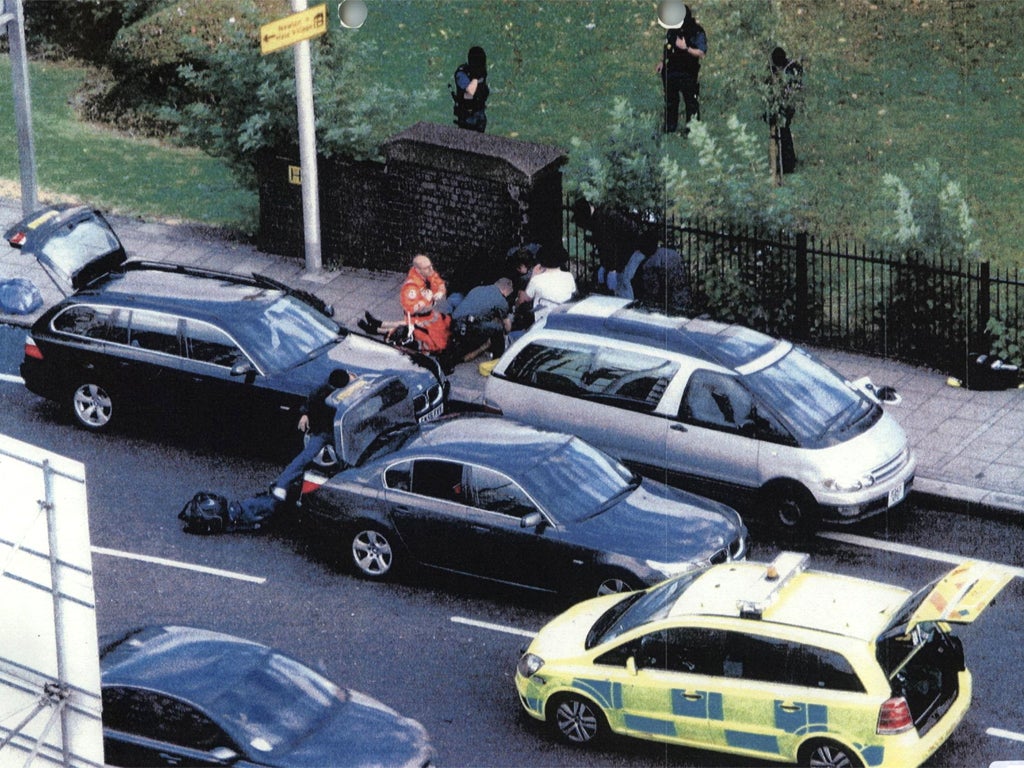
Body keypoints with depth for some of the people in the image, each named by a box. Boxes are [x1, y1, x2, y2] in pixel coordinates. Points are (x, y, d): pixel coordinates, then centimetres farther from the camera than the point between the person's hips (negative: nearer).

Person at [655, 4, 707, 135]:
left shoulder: (697, 32, -15)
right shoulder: (672, 29, 3)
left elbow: (701, 54, -18)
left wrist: (686, 48, -30)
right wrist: (662, 61, 8)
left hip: (688, 74, -6)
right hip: (671, 71, 6)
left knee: (691, 102, -1)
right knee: (670, 100, 17)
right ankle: (670, 126, 31)